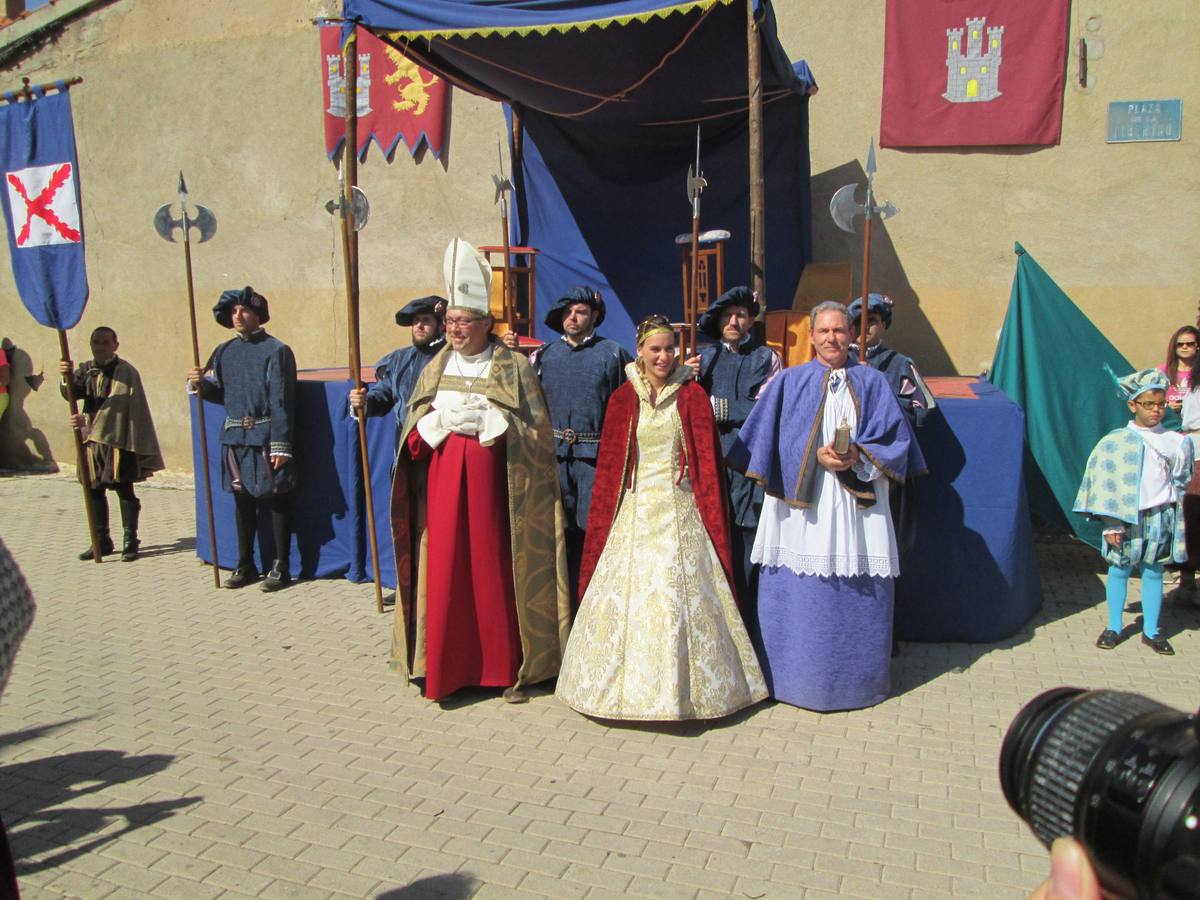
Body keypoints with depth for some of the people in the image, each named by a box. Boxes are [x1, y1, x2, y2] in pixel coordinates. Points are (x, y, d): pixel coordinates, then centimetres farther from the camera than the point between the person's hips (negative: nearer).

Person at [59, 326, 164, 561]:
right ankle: (102, 541, 20)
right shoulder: (86, 369, 11)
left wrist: (89, 421, -25)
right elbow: (72, 393, -5)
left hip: (118, 438, -6)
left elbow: (116, 406, -15)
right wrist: (67, 378, -26)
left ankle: (130, 541, 6)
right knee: (94, 490, 10)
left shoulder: (126, 372, -6)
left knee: (124, 489, -3)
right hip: (92, 438, 6)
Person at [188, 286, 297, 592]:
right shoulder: (224, 351, 11)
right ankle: (245, 565, 24)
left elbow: (282, 401, -11)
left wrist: (281, 445, -15)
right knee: (242, 501, 13)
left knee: (275, 501, 1)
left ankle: (281, 567, 11)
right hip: (235, 438, 6)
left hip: (266, 439, -6)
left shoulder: (276, 350, -6)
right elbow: (220, 393, 15)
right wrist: (201, 384, -7)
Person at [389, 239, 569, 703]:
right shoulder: (436, 368, 12)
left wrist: (483, 420, -13)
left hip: (493, 483, -3)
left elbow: (534, 432, -4)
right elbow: (414, 434, 12)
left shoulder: (513, 368, 0)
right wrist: (441, 419, -7)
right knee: (446, 570, 2)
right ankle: (449, 668, 15)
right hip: (443, 485, 3)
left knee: (496, 569, -1)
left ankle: (509, 668, 12)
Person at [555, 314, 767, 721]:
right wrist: (603, 517, 5)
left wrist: (711, 517, -4)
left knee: (679, 594, -2)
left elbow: (707, 461, 0)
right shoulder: (623, 398, 5)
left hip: (680, 511, -2)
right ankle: (629, 682, 16)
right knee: (628, 592, 3)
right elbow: (608, 465, 8)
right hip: (636, 509, 2)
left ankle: (682, 685, 12)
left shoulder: (692, 395, 2)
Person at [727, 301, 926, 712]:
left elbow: (895, 436, 4)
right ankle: (794, 674, 13)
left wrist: (857, 456, -14)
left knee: (860, 589, 2)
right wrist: (817, 456, -12)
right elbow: (769, 439, 1)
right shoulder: (790, 381, 9)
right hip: (801, 500, -1)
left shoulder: (873, 382, 11)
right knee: (797, 589, -1)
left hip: (857, 503, 1)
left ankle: (856, 677, 18)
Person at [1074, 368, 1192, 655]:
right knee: (1119, 570, 7)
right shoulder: (1115, 442, -7)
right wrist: (1110, 525, -10)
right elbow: (1107, 484, -7)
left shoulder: (1176, 442, 1)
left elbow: (1180, 481, 12)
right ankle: (1114, 627, 20)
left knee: (1153, 572, 9)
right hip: (1126, 519, -2)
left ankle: (1151, 631, 22)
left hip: (1160, 518, 2)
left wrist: (1173, 517, 5)